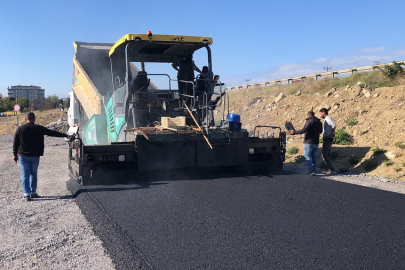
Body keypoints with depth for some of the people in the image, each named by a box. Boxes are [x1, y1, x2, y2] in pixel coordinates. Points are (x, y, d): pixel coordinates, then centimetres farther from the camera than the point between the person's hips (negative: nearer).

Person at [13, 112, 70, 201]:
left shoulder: (20, 129, -1)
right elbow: (52, 133, 1)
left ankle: (27, 194, -3)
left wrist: (15, 154, 10)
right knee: (33, 174, 14)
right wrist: (65, 135, 8)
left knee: (25, 175, 3)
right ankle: (33, 192, 18)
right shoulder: (39, 128, -3)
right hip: (35, 156, 0)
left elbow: (15, 143, 1)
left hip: (23, 156, 0)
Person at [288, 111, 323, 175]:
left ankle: (311, 171, -10)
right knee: (314, 156, 17)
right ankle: (314, 170, 18)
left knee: (308, 156, -3)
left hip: (309, 142, -7)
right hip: (316, 142, 8)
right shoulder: (319, 122, 13)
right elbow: (320, 131, 25)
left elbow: (304, 130, -23)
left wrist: (294, 132, -20)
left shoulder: (309, 121, -12)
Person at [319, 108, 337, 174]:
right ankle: (329, 169, 22)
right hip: (327, 139, 10)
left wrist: (332, 134, -21)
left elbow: (334, 125, -31)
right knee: (327, 155, 16)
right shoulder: (326, 119, 16)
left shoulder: (327, 119, -15)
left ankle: (332, 170, -8)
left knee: (324, 155, -8)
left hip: (327, 139, -10)